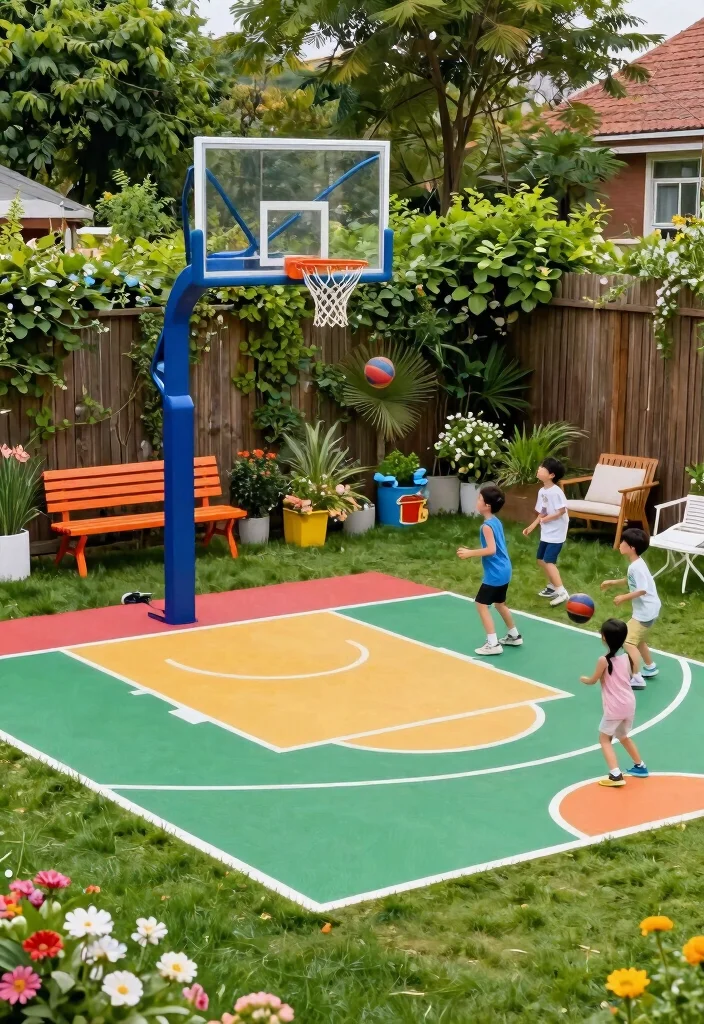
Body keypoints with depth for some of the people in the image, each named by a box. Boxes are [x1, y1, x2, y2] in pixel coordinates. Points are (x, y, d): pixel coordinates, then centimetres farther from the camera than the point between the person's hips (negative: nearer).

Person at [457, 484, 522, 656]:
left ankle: (493, 644, -5)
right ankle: (514, 636, 36)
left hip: (494, 574, -10)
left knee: (481, 604, -3)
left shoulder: (487, 526, -19)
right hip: (503, 571, 10)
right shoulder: (497, 522, 9)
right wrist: (473, 551, 18)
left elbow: (491, 550, -27)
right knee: (500, 603, 24)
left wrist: (470, 553, -21)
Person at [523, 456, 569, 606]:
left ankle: (562, 592, -11)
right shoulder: (542, 491, 5)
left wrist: (547, 519, -20)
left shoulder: (555, 492, -22)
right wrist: (531, 527, 8)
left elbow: (562, 511, -25)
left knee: (549, 561, -14)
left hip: (556, 532, -9)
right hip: (546, 532, 9)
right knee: (541, 559, 17)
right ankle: (552, 586, 33)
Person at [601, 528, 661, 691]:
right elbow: (631, 581, 21)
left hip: (645, 611, -11)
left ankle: (637, 679, -15)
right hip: (646, 609, 11)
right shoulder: (635, 564, 4)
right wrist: (612, 582, 15)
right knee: (638, 639, 28)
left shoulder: (636, 567, -26)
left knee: (629, 642, -14)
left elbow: (642, 590, -32)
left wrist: (624, 598, -23)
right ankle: (650, 667, 46)